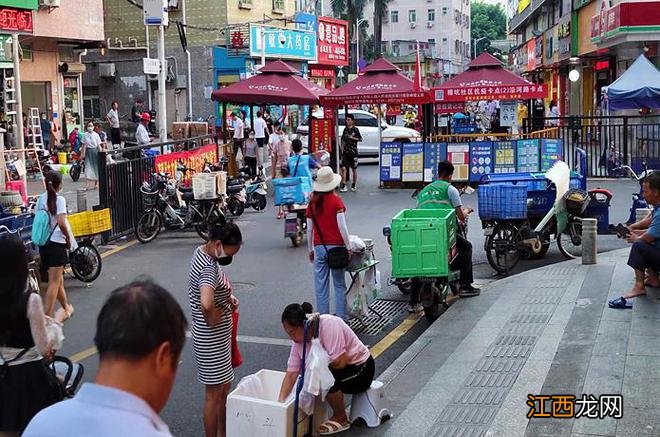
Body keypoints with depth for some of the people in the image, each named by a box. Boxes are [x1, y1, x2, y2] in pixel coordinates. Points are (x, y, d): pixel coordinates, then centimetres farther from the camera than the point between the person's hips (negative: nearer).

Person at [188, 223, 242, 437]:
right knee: (215, 394, 5)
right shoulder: (209, 269, -28)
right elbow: (206, 304, -46)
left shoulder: (201, 252, 2)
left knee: (224, 388, 21)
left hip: (218, 337, 10)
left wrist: (227, 297, 5)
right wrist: (211, 320, -26)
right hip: (211, 340, -10)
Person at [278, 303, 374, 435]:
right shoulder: (298, 339, -8)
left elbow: (340, 362, -30)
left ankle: (341, 418, -5)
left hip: (361, 370, -8)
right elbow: (291, 374, -8)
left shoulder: (329, 324, -28)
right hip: (337, 370, 8)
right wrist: (280, 402, -17)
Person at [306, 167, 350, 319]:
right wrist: (348, 247, -3)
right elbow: (342, 226, -11)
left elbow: (309, 229, 7)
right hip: (336, 246, -2)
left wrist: (310, 250, 17)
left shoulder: (312, 202, 3)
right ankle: (340, 317, 7)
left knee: (321, 286, 6)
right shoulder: (336, 201, -7)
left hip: (319, 247, 3)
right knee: (339, 285, 7)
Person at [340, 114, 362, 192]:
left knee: (354, 169, 7)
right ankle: (343, 186, -7)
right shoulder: (345, 129, 10)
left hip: (353, 151, -3)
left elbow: (360, 139, -1)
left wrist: (352, 138, -14)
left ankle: (354, 185, 19)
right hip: (345, 152, 3)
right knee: (344, 168, -8)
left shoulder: (355, 129, -3)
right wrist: (342, 150, 10)